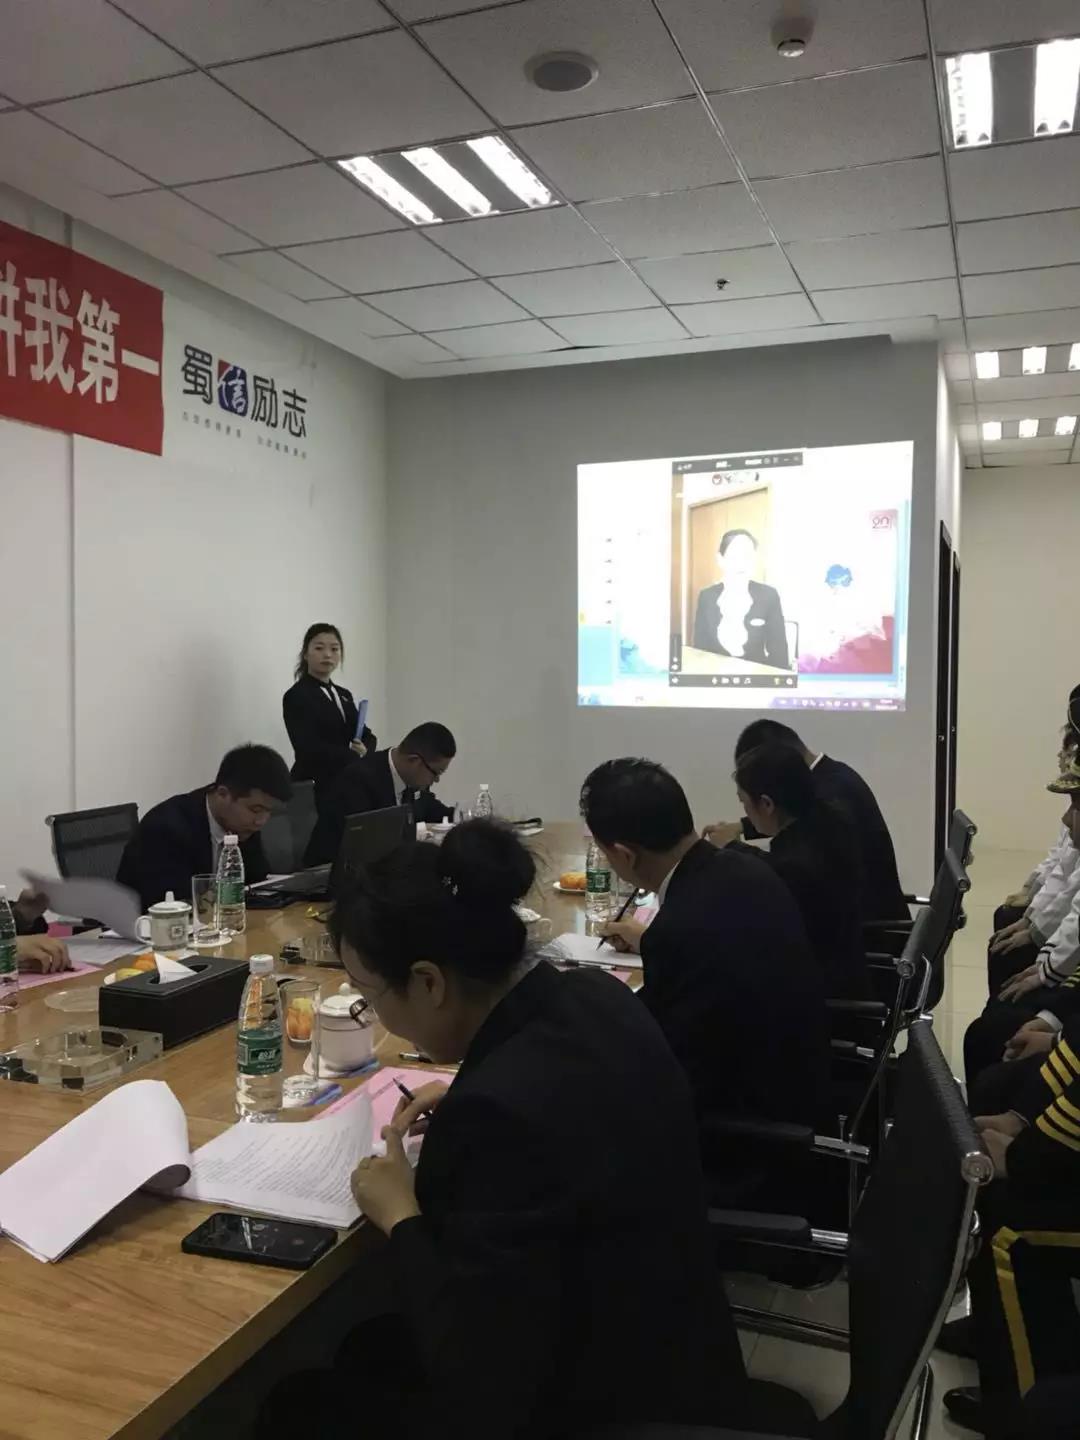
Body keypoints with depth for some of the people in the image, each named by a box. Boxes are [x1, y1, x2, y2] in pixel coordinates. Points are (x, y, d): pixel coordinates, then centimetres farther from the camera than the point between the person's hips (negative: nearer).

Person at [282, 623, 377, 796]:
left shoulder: (344, 695, 16)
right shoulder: (296, 696, -8)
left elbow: (366, 735, 11)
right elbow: (309, 748, -19)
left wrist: (365, 750, -12)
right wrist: (355, 757, -15)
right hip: (312, 786, -7)